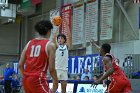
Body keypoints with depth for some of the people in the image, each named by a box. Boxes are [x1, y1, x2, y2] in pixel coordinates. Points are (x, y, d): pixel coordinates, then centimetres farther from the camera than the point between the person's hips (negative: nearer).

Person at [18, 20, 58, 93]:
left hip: (26, 79, 7)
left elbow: (20, 65, 10)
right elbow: (51, 69, -7)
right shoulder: (49, 45, -3)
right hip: (38, 79, -7)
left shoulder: (29, 43, 13)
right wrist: (55, 82, 5)